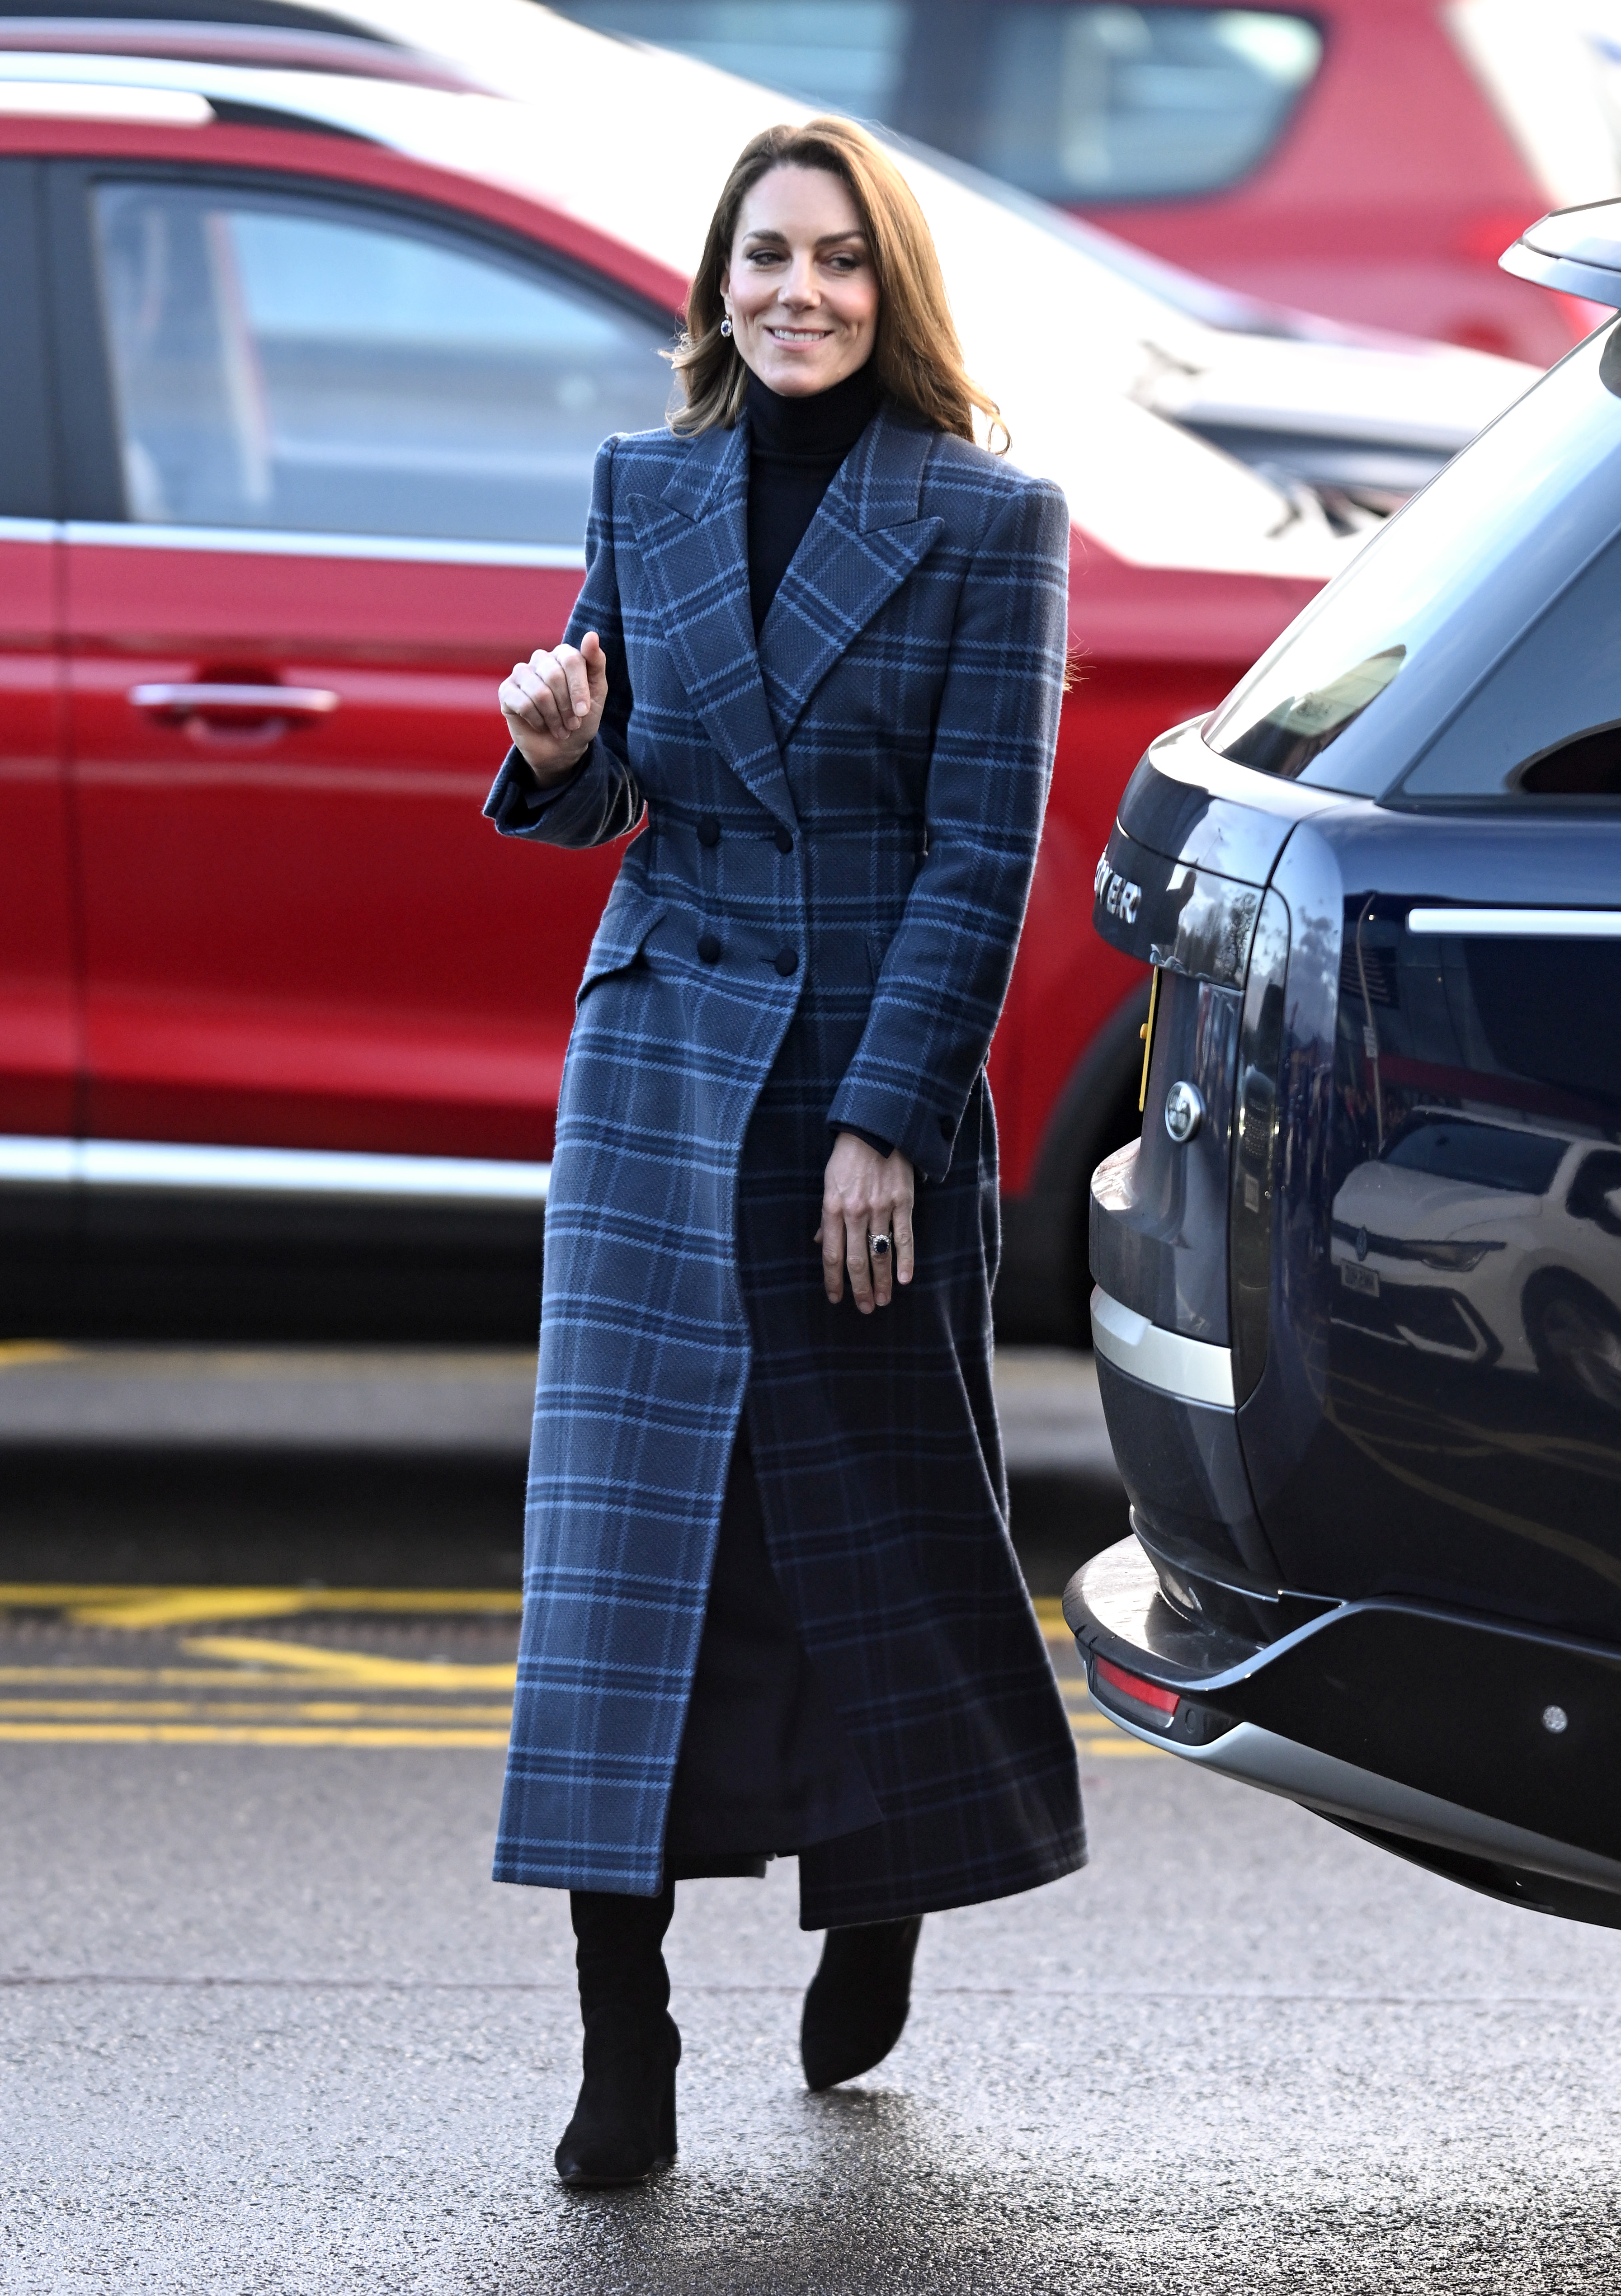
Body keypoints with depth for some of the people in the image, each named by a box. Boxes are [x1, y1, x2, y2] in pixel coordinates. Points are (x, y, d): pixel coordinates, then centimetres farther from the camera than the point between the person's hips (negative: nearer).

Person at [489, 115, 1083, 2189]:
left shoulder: (986, 523, -4)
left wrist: (886, 1121, -13)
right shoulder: (644, 495, 7)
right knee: (623, 1515, -5)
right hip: (661, 1065, 2)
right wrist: (557, 752, -10)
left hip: (882, 1077, -2)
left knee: (879, 1513, 9)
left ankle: (879, 1902, 36)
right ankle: (624, 2052, -4)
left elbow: (980, 850, -8)